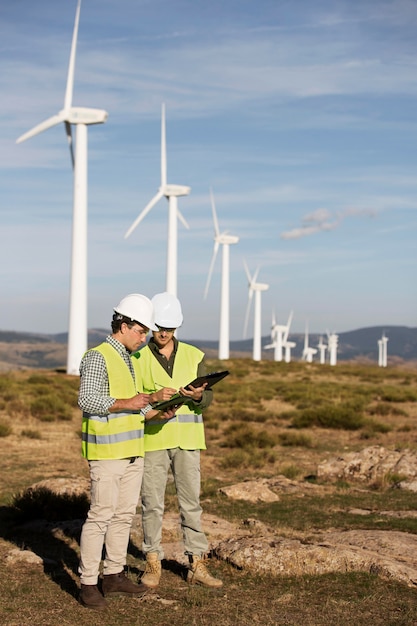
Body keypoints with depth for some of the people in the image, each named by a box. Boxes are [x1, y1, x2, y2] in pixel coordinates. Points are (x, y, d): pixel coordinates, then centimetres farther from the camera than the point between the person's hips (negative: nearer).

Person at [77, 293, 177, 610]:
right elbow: (87, 400, -21)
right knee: (101, 515, -8)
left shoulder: (130, 360, 17)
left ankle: (114, 575, 20)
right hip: (107, 450, -9)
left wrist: (158, 412, 5)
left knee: (125, 513, 11)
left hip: (132, 450, 9)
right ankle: (88, 584, -2)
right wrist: (126, 403, -24)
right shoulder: (98, 357, -12)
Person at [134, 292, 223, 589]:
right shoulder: (139, 359, 1)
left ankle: (197, 566, 12)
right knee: (152, 504, 4)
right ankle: (153, 564, 15)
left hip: (186, 438, 1)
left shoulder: (194, 356, 5)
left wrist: (197, 396, -21)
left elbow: (208, 398, 2)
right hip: (152, 439, -1)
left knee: (191, 502, 5)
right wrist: (155, 397, -20)